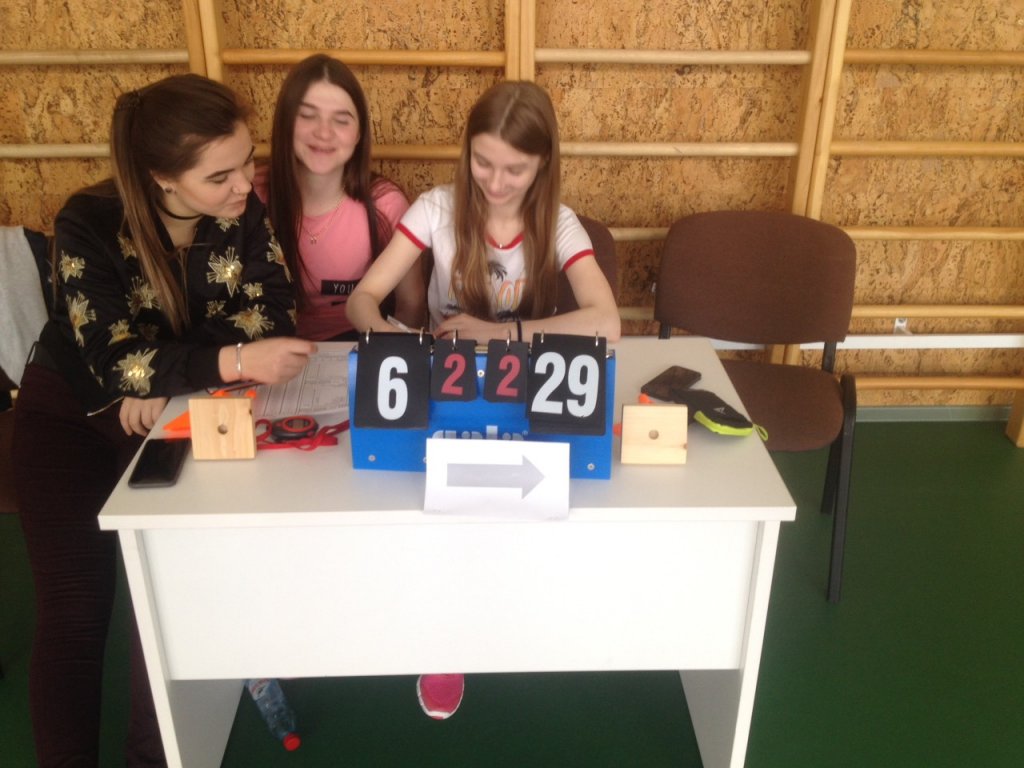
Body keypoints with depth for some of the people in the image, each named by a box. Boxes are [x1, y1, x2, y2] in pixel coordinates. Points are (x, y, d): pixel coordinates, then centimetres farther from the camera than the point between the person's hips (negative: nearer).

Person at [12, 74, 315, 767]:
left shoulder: (244, 212, -14)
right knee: (75, 612, -6)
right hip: (72, 412, -2)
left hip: (177, 412, 2)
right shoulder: (90, 225, -25)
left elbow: (271, 312, -16)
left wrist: (167, 377, -26)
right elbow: (116, 361, -31)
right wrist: (232, 361, -47)